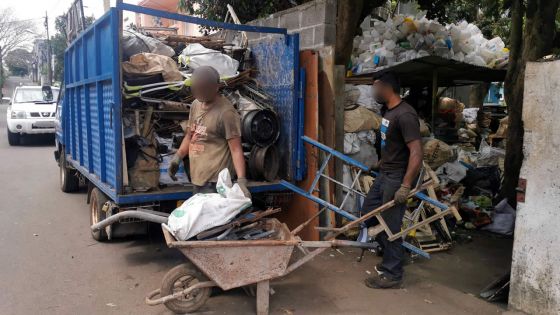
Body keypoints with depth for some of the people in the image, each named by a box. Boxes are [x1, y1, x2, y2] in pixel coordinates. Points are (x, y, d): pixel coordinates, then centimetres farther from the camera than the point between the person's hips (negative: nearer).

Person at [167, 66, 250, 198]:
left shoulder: (226, 112, -17)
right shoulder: (195, 105, 9)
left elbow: (236, 149, -18)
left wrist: (241, 181, -27)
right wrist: (177, 157, 9)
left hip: (214, 182, -8)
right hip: (197, 178, 8)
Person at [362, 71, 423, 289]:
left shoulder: (405, 115, -22)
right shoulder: (386, 110, 7)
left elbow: (416, 152, -26)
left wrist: (405, 186, -29)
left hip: (397, 177, -10)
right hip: (384, 174, 10)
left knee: (390, 226, -1)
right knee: (368, 213, 18)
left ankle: (392, 275, 14)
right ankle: (392, 254, 33)